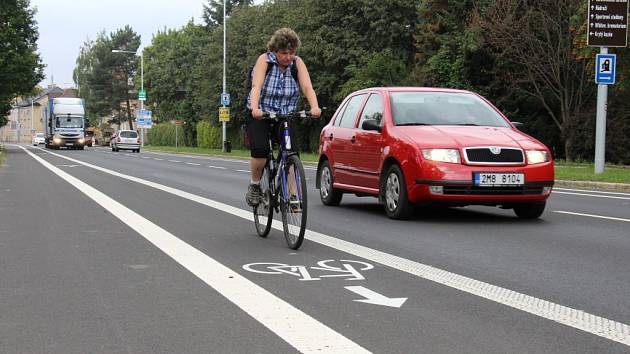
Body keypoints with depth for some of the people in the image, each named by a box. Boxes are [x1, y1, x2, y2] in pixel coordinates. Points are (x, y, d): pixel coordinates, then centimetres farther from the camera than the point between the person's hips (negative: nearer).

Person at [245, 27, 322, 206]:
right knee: (260, 150, -23)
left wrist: (314, 107, -38)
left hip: (286, 117, 3)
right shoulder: (264, 60, -12)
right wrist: (255, 108, -45)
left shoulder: (297, 63, -5)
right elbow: (256, 86, -26)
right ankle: (254, 185, 0)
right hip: (260, 116, -3)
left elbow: (307, 87, -18)